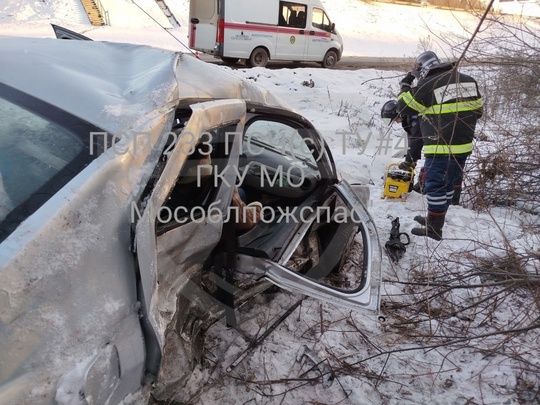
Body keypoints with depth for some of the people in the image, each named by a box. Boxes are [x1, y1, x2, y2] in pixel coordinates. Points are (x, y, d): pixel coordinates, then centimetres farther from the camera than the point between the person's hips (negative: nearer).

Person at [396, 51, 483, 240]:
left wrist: (406, 84, 11)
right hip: (463, 145, 8)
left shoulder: (427, 86, -11)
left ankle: (434, 228, 7)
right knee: (448, 184, 17)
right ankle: (435, 219, 32)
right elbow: (477, 110, 15)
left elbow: (403, 106, -2)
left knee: (436, 186, 1)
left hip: (440, 148, -7)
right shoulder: (469, 81, 10)